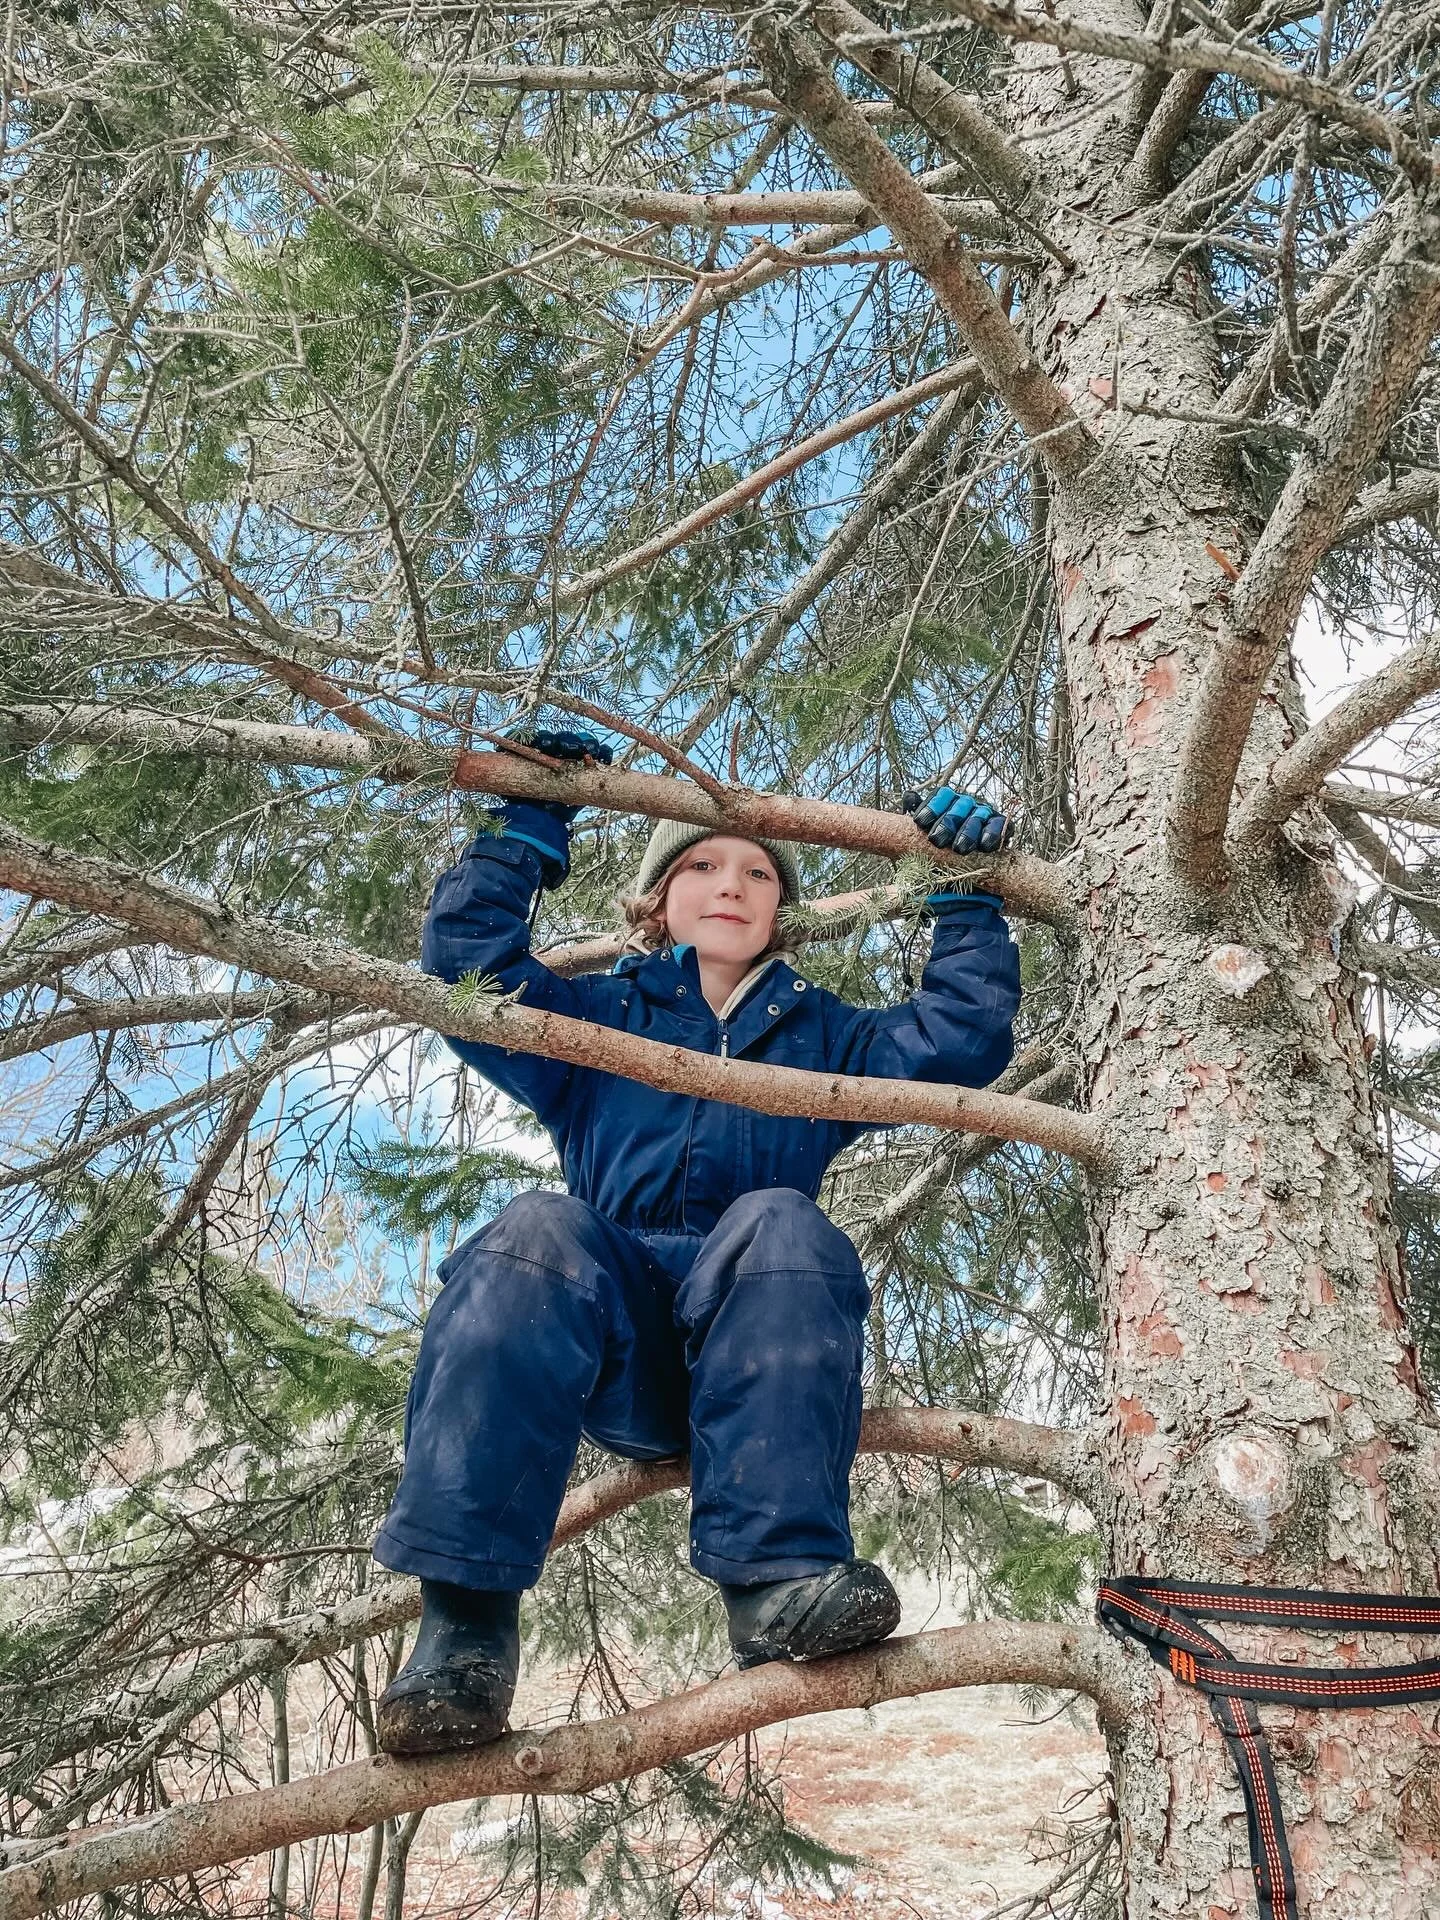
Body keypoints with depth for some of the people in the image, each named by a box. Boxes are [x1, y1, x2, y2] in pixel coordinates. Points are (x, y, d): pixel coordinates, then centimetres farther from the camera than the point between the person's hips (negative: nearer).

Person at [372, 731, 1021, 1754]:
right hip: (608, 1351, 0)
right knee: (540, 1232, -34)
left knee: (780, 1223, -33)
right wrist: (532, 823, 9)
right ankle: (467, 1612, -37)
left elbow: (964, 1033, 17)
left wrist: (967, 898, 14)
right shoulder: (598, 1016, 23)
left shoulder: (823, 1037, 27)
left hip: (753, 1351, 1)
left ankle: (779, 1578, -42)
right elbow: (467, 956, 9)